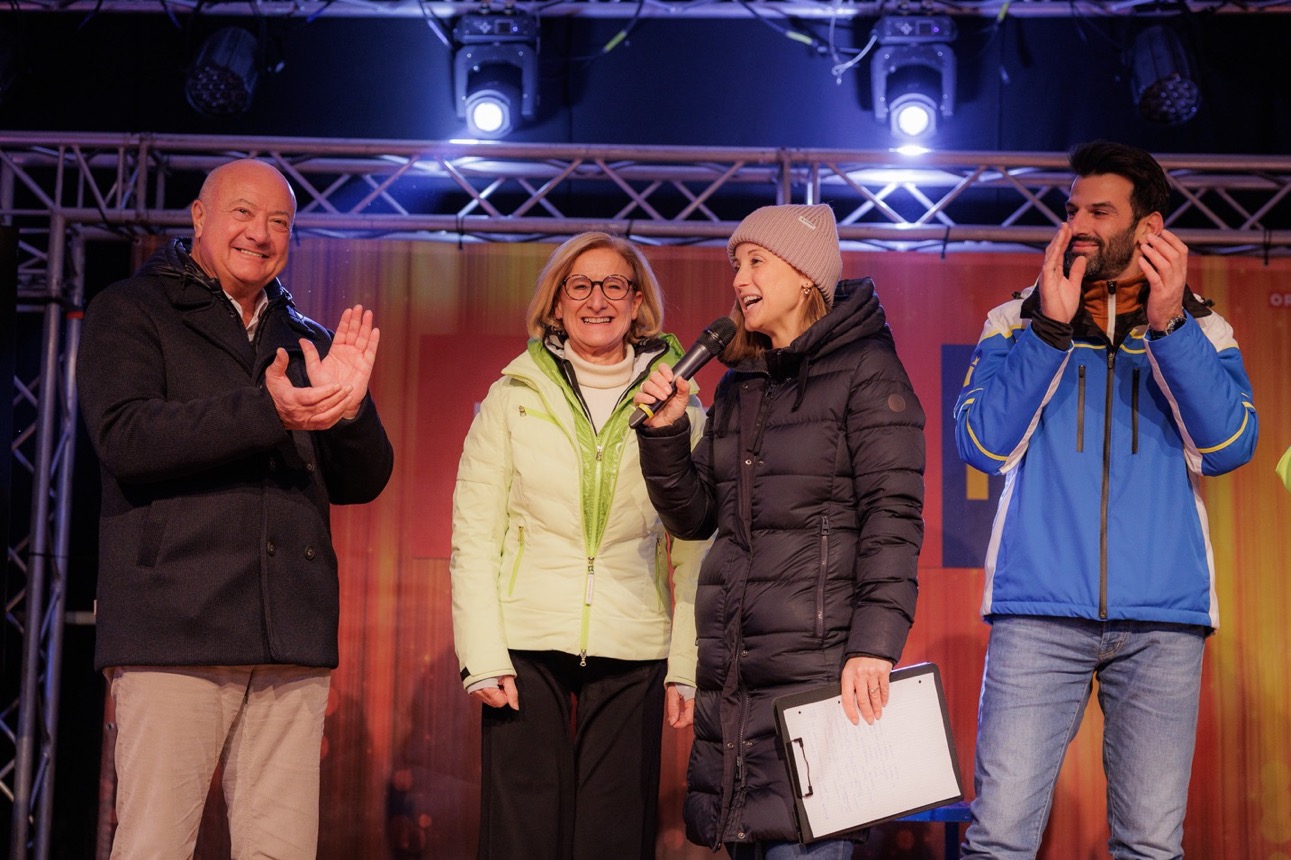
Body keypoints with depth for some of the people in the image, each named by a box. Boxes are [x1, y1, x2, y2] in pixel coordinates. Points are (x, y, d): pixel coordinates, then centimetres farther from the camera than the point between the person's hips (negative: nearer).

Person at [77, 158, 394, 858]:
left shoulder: (308, 342, 22)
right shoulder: (130, 313, 7)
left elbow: (362, 483, 16)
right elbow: (124, 437, -10)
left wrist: (348, 407, -6)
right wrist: (268, 411, -21)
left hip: (292, 642, 4)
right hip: (174, 631, -4)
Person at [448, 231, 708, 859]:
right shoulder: (513, 396, 6)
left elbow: (692, 549, 8)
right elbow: (473, 535, 3)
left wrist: (687, 664, 0)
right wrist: (483, 656, -6)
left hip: (632, 656, 1)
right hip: (526, 646, 0)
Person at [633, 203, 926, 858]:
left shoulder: (864, 369, -2)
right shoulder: (739, 385, 18)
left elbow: (893, 516, -10)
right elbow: (694, 517, 18)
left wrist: (873, 645, -20)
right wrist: (666, 433, 1)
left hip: (819, 665, -7)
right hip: (733, 668, 7)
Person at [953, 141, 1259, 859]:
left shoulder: (1202, 330, 13)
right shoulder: (1016, 324, 11)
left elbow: (1229, 446, -4)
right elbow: (984, 445, -3)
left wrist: (1168, 326, -15)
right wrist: (1051, 327, -11)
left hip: (1163, 620, 1)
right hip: (1040, 611, 0)